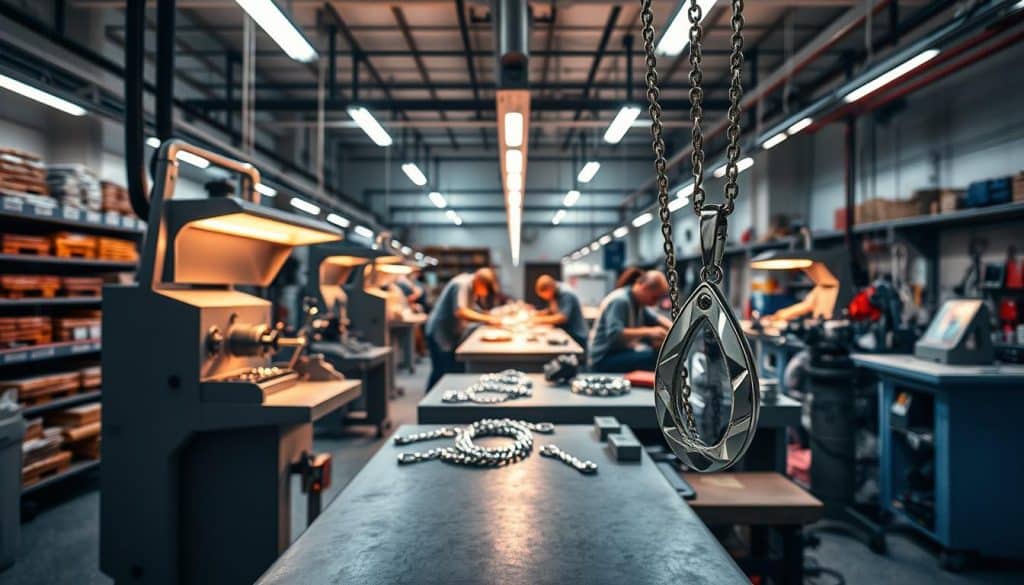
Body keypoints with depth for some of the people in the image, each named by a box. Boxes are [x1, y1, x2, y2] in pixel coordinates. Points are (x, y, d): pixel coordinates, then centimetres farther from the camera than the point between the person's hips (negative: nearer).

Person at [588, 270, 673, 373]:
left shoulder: (638, 301, 8)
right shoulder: (620, 301, -20)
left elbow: (655, 319, 21)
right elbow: (614, 334, -32)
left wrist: (672, 327, 1)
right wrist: (648, 331, -31)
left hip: (623, 352, 10)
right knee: (654, 355, -27)